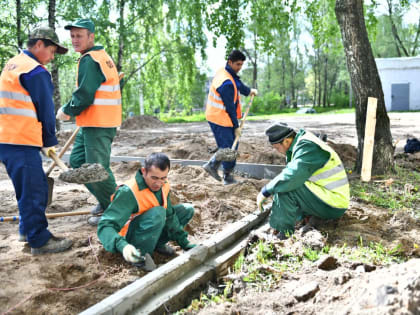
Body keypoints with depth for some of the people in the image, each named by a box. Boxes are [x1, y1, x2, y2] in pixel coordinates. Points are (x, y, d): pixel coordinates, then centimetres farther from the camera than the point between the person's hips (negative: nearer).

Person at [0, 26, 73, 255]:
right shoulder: (35, 71, -13)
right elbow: (45, 110, -9)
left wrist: (44, 140, 19)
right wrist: (49, 141, 3)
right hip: (20, 142, -10)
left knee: (36, 185, 19)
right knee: (32, 190, -3)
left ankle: (28, 230, 30)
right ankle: (39, 241, 5)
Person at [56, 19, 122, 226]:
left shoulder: (90, 61, -14)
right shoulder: (101, 56, 17)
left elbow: (84, 96, -21)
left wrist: (66, 111, -4)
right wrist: (71, 110, 16)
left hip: (98, 125, -11)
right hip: (93, 123, 11)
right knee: (77, 161, 17)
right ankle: (105, 201, 26)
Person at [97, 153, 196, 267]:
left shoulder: (163, 185, -7)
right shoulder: (128, 193, -30)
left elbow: (170, 216, 3)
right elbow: (105, 226, -35)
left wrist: (185, 243, -1)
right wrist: (123, 246, -53)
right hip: (129, 239, -8)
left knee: (187, 209, 1)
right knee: (158, 212, -34)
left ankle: (158, 244, 5)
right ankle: (140, 258, -22)